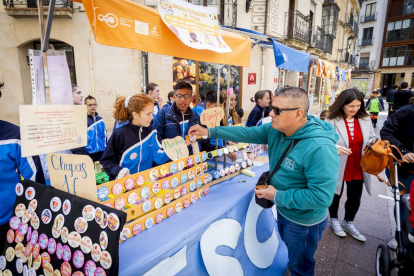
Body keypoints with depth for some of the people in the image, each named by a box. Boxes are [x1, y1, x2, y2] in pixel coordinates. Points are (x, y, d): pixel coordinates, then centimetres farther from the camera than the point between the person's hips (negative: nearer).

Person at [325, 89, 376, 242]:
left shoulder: (365, 119, 0)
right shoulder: (332, 120, -16)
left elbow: (371, 138, 10)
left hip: (358, 169, 5)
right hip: (337, 167, -5)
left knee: (355, 197, 18)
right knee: (335, 195, 16)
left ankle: (348, 223, 42)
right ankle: (334, 220, 41)